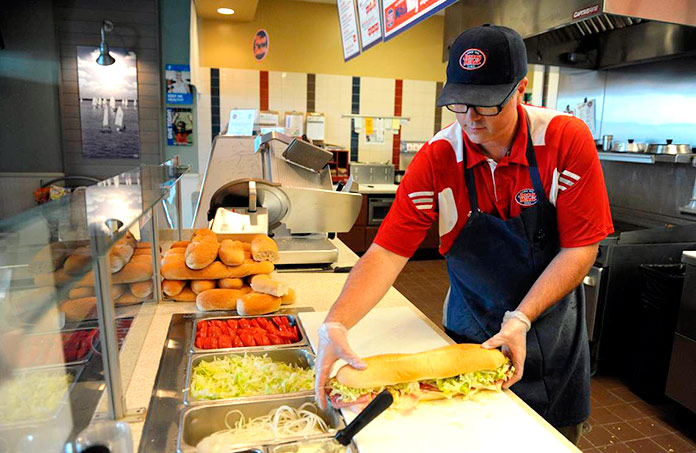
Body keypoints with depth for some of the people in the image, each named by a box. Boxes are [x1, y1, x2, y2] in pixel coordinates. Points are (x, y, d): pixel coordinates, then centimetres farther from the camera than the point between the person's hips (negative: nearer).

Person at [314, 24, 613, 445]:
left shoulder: (567, 140, -18)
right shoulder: (436, 159, -19)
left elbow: (580, 249, -16)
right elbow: (387, 253, -23)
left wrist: (520, 319, -26)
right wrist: (336, 324, -36)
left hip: (553, 330, 1)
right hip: (470, 331, 0)